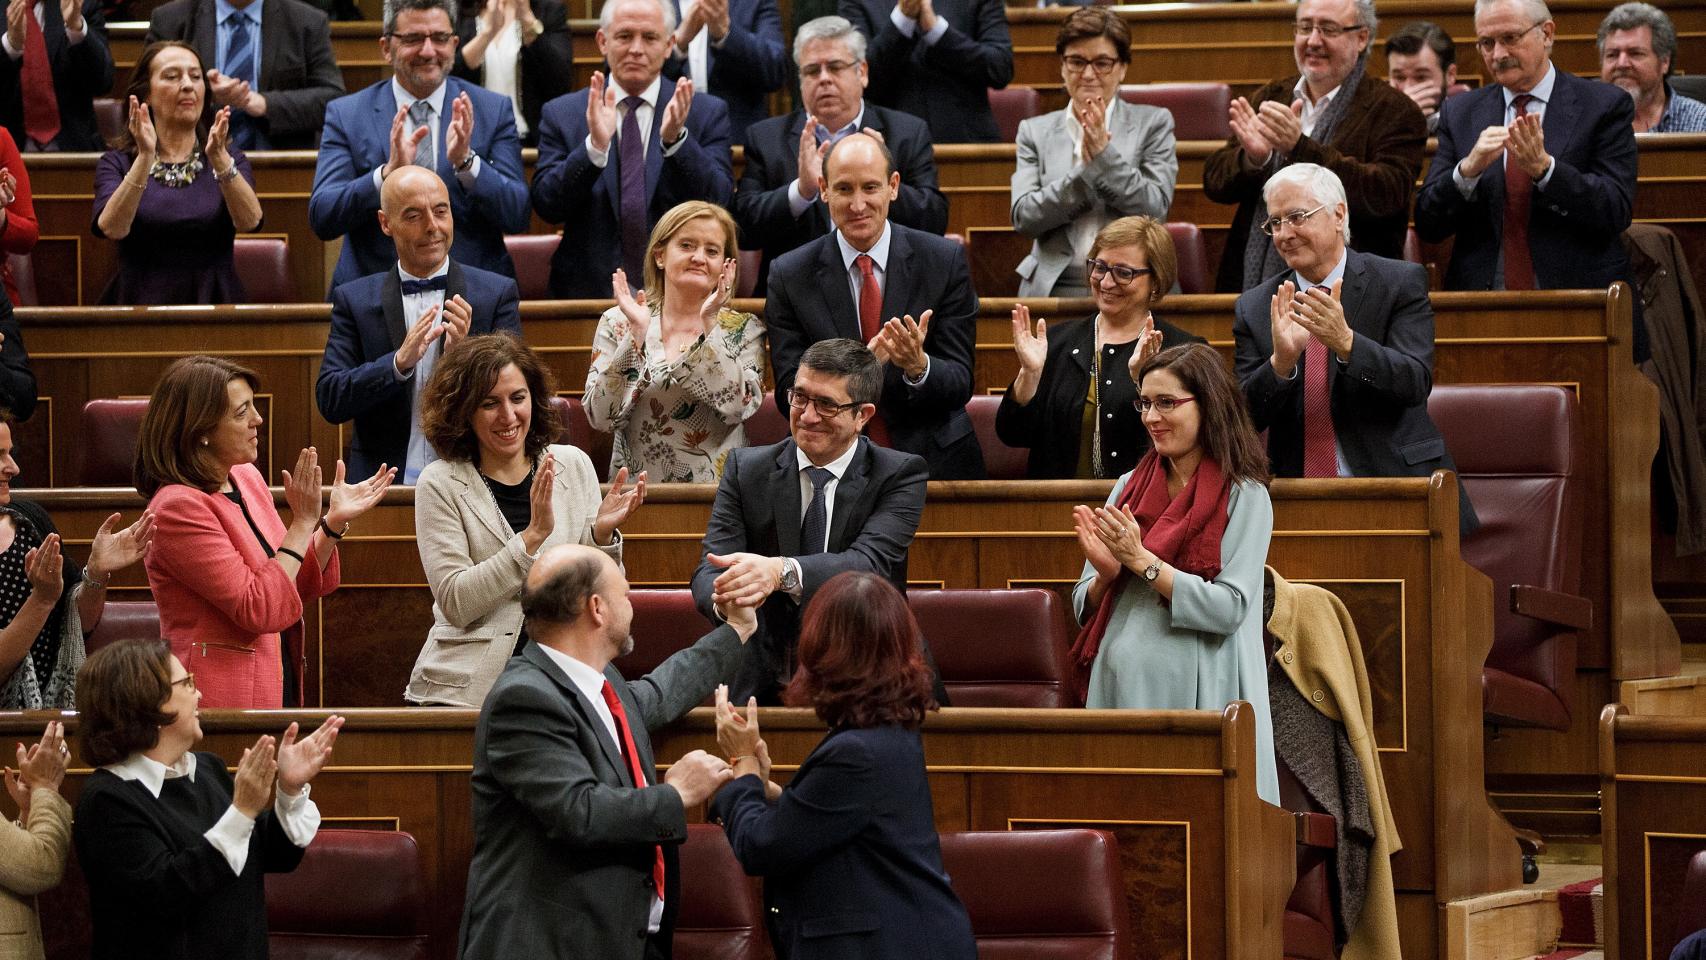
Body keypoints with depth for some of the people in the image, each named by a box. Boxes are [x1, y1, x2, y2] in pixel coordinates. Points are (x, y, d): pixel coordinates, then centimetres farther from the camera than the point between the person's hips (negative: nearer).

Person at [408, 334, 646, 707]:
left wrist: (602, 535, -9)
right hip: (469, 688, -2)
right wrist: (533, 535, -17)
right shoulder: (441, 484, -1)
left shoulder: (573, 466, 8)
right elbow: (456, 604, -10)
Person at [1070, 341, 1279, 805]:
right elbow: (1085, 608, 14)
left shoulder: (1243, 496, -4)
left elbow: (1229, 608, -14)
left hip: (1195, 696, -5)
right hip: (1119, 689, 5)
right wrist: (1105, 573, -8)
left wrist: (1141, 560, -14)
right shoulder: (1130, 488, 11)